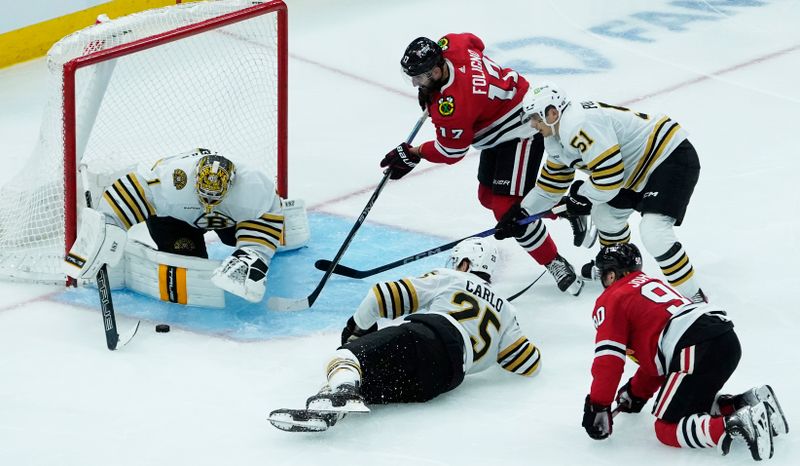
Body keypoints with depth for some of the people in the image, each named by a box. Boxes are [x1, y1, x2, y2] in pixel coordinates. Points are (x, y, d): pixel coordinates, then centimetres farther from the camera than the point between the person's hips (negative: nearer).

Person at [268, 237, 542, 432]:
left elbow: (388, 296, 16)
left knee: (348, 354, -13)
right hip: (442, 379, 3)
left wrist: (357, 327, 30)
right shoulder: (504, 311, 34)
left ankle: (342, 389, -52)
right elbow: (530, 363, 35)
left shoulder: (447, 279, 24)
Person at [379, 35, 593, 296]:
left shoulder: (453, 105, -36)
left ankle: (556, 265, 0)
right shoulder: (447, 46, -13)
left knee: (507, 209, -15)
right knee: (489, 196, 18)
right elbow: (474, 42, 13)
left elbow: (451, 152, -20)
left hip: (521, 129, -11)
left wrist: (414, 154, -5)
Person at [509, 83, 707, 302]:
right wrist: (522, 213, 20)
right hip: (641, 164, 11)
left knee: (653, 233, -23)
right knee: (605, 213, 21)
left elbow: (609, 179, -26)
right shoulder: (556, 137, 8)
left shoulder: (580, 126, -26)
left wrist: (582, 195, -8)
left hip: (672, 156, -11)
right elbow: (552, 182, 22)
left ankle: (693, 296, -14)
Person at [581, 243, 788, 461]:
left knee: (667, 429, -3)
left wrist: (598, 406, 5)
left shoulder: (610, 300, 11)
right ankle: (749, 403, 5)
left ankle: (739, 425, -25)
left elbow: (608, 358, 0)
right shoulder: (651, 284, 35)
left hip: (696, 351, -9)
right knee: (687, 407, 25)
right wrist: (636, 393, 45)